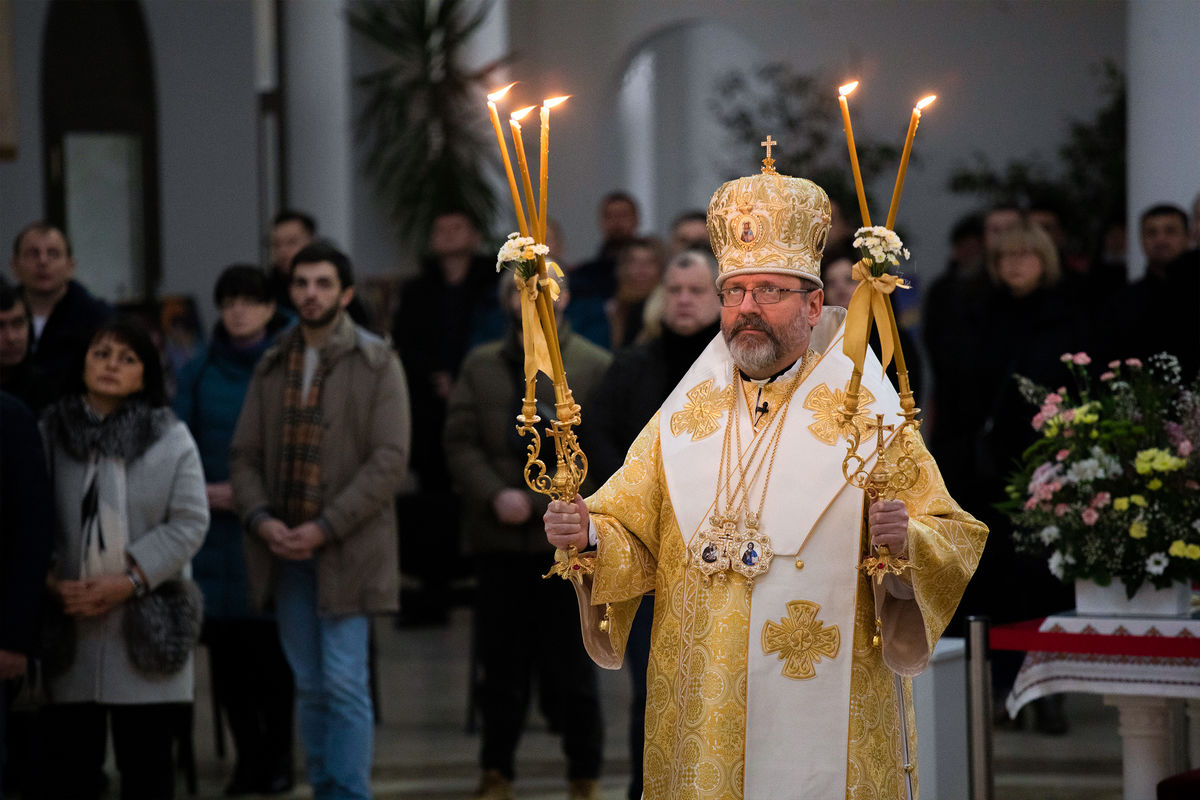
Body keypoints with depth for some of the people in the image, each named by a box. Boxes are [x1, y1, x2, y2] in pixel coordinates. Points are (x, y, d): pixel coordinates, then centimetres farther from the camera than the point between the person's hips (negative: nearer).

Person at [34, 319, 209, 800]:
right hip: (66, 625, 0)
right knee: (64, 761, 1)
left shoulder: (172, 440, 4)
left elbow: (189, 522, -3)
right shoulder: (48, 434, 5)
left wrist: (130, 580, -12)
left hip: (144, 632, 0)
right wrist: (50, 584, -12)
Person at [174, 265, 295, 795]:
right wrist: (202, 492, -9)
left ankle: (277, 755, 11)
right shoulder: (199, 372, 9)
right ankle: (248, 756, 14)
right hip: (215, 528, 3)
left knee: (270, 649, -2)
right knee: (225, 652, 4)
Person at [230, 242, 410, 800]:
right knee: (310, 687, 10)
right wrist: (260, 518, -8)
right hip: (284, 550, 5)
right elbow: (244, 455, 12)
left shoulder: (376, 363, -3)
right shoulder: (271, 367, 12)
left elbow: (389, 460, -10)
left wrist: (325, 528, -15)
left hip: (346, 551, -5)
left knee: (345, 685, -8)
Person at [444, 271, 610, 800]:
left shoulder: (594, 367, 3)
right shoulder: (481, 366, 12)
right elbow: (460, 442, 5)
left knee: (570, 666, 0)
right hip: (499, 538, 3)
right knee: (500, 662, 7)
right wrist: (495, 495, -11)